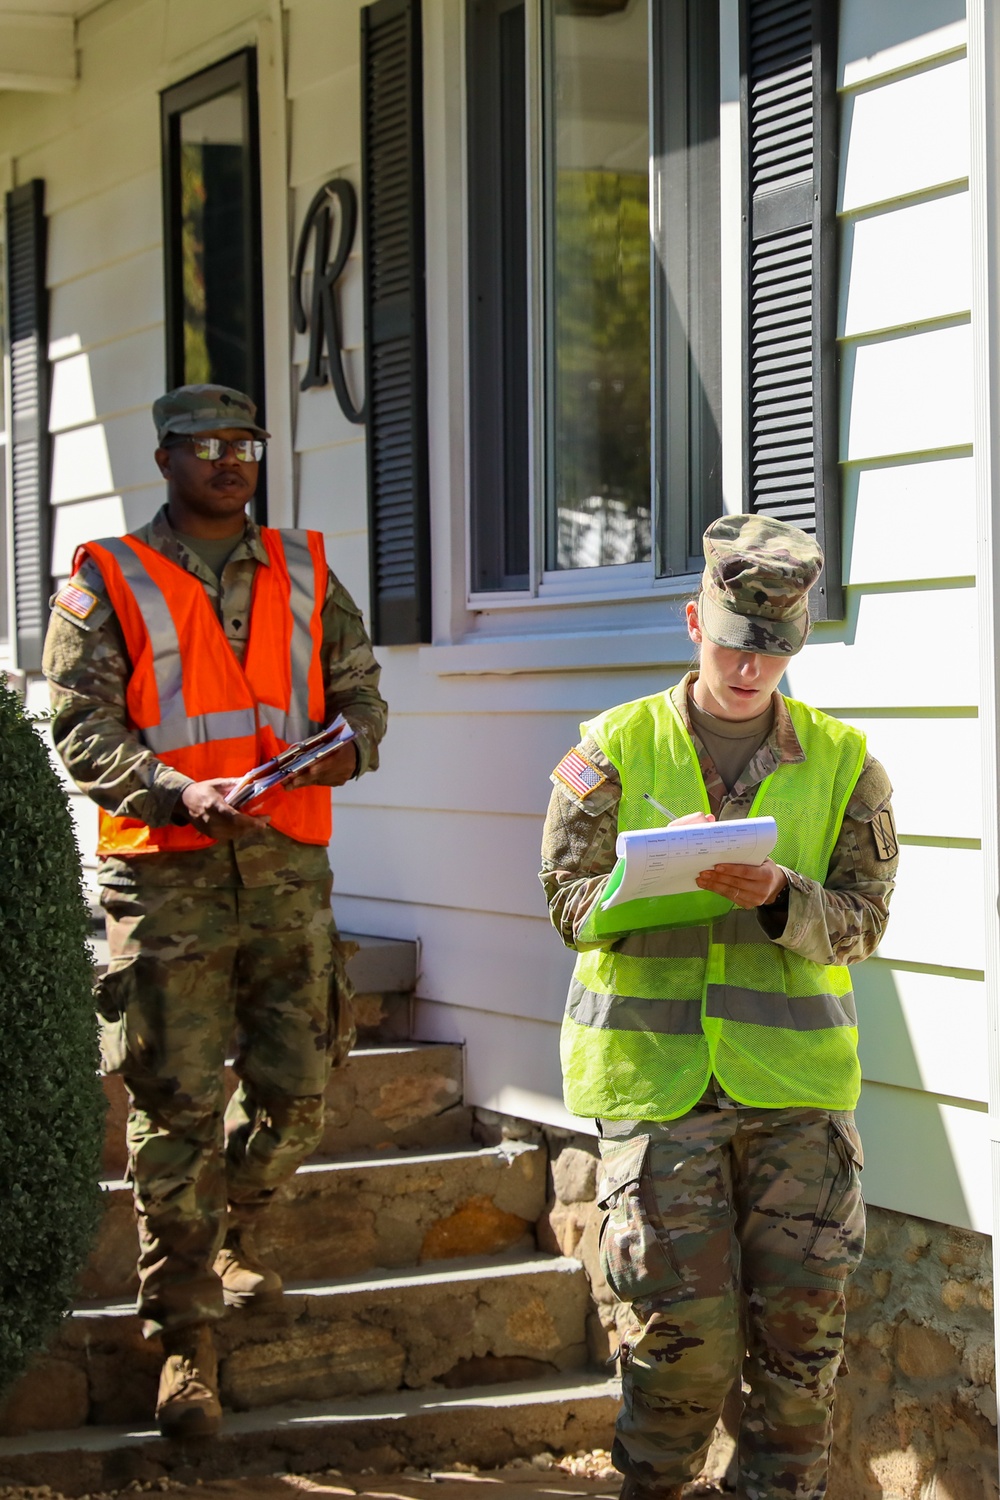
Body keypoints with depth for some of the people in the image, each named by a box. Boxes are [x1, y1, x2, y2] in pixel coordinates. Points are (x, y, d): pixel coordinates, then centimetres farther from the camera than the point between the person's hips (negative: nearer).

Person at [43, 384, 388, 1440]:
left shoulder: (303, 573, 16)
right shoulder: (107, 581, 3)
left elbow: (358, 686, 16)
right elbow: (82, 729, -5)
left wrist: (351, 741, -8)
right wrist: (181, 792, -21)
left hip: (288, 865, 4)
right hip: (164, 874, -4)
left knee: (295, 1087, 4)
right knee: (176, 1107, -5)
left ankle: (230, 1234, 34)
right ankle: (183, 1336, 4)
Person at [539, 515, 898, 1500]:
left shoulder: (842, 762, 7)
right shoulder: (616, 748, 3)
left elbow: (861, 918, 1)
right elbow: (570, 901, 0)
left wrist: (779, 895, -19)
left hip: (797, 1081, 2)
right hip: (657, 1076, -2)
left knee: (800, 1320, 1)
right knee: (684, 1325, -4)